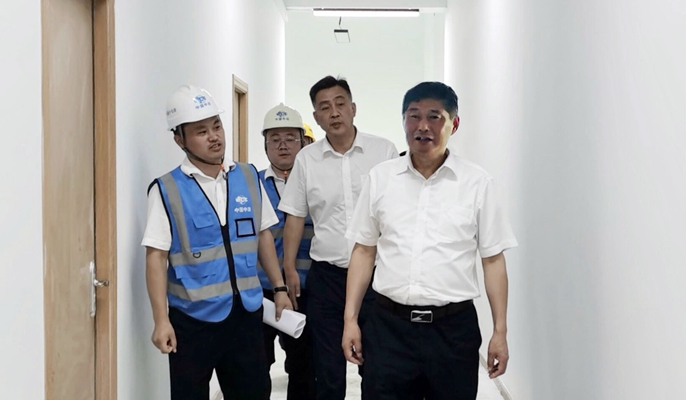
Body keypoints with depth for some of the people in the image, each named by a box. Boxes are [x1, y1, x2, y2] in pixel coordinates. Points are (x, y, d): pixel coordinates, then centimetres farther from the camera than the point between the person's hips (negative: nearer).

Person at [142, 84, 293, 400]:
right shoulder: (166, 190, -8)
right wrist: (162, 321, -13)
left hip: (246, 313, 4)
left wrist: (279, 288, 11)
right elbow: (156, 258, -9)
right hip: (193, 318, -3)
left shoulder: (248, 177, 5)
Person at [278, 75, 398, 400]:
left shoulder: (384, 151, -3)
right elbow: (295, 217, 7)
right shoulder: (306, 159, 2)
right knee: (327, 369, 11)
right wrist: (289, 269, 3)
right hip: (326, 276, 2)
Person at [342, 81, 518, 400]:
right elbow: (364, 251, 9)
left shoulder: (477, 183, 0)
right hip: (390, 326, 1)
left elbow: (493, 259, 2)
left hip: (454, 327, -1)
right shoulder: (380, 177, 5)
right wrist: (350, 319, 5)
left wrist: (500, 331, -1)